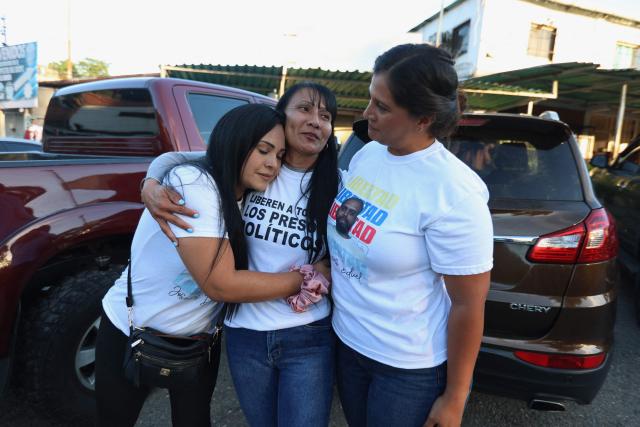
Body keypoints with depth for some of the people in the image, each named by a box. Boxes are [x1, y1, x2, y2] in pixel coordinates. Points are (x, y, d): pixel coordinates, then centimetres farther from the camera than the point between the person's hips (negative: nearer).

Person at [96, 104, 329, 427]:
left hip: (199, 339, 5)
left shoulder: (248, 200, -5)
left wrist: (308, 277, -16)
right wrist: (302, 280, -24)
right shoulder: (192, 182, -27)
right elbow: (220, 284, -32)